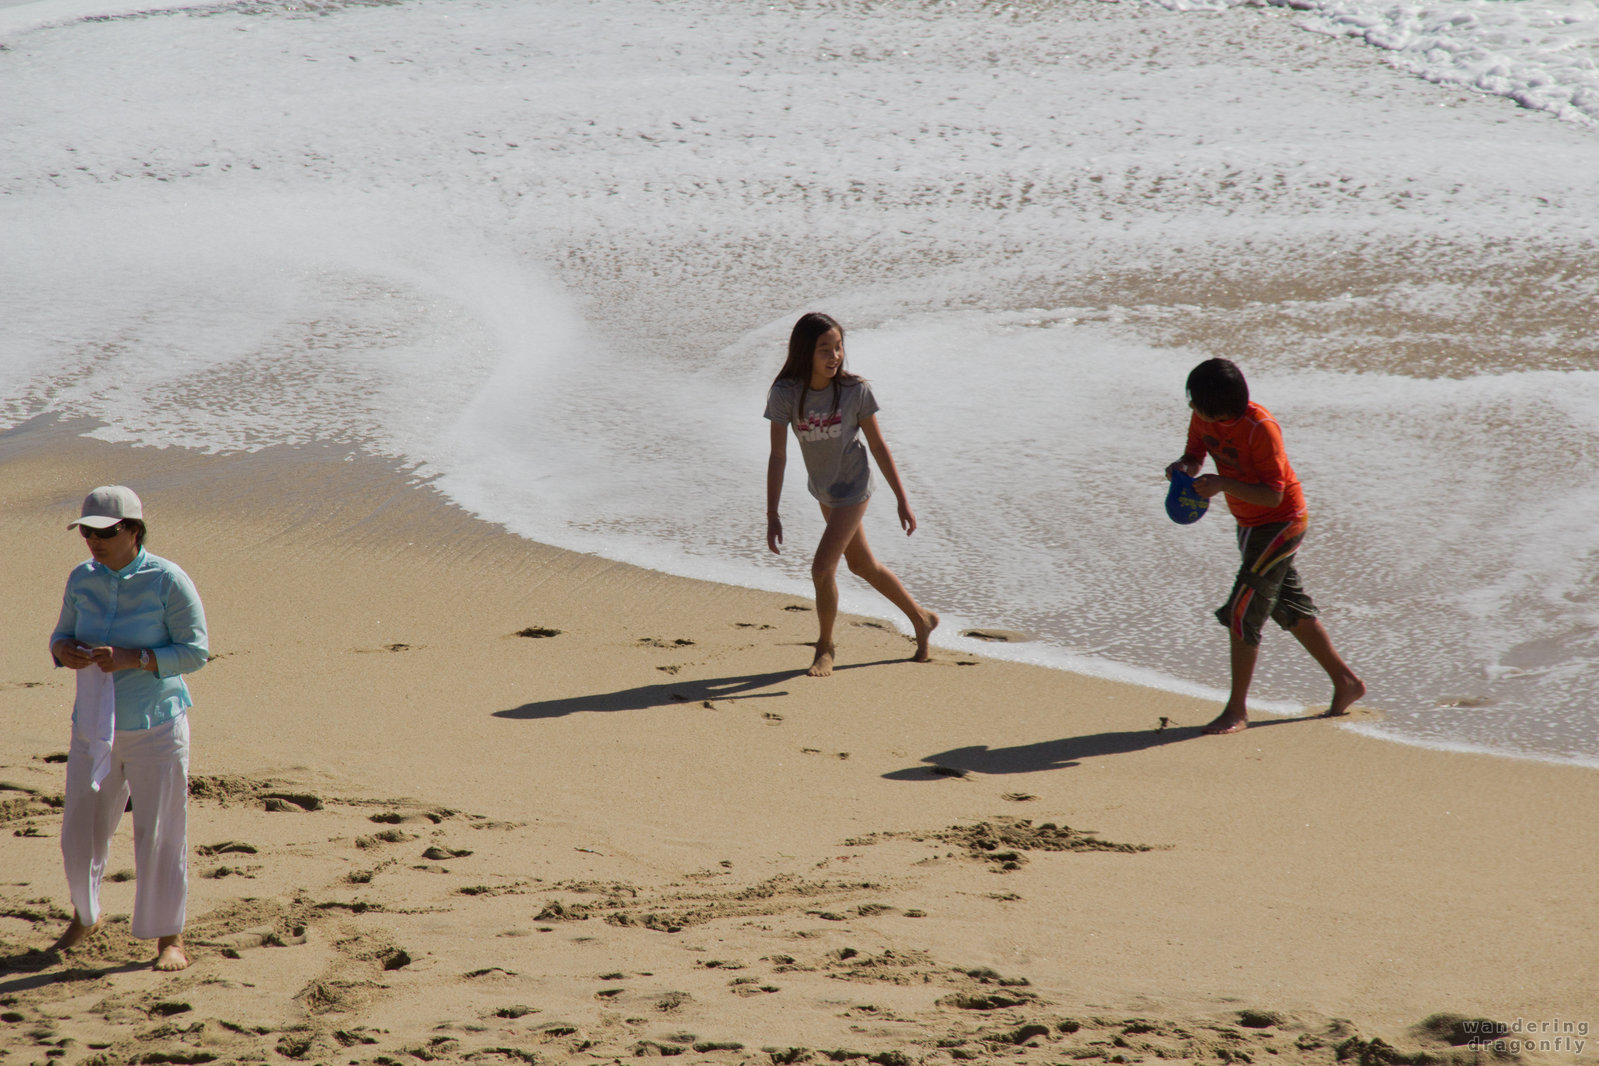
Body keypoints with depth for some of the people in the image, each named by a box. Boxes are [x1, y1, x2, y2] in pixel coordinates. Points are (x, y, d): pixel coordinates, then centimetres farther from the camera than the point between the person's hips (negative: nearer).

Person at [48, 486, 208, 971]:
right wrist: (64, 651, -12)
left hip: (156, 728, -4)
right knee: (81, 831, 9)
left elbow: (195, 651, -13)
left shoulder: (168, 581, -13)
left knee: (159, 835, 0)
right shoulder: (82, 579, 2)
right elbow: (63, 635, 13)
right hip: (93, 728, 5)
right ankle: (85, 915, 35)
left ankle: (170, 938, 11)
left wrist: (133, 658, -24)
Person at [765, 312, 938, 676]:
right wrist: (772, 516, -18)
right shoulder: (785, 394, -18)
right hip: (823, 489, 4)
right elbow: (778, 456, -15)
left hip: (852, 488, -4)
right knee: (862, 565, 20)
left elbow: (878, 447, -10)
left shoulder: (855, 391, -20)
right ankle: (921, 619, 41)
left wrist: (902, 500, -6)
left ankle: (825, 647, 12)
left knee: (822, 568, -12)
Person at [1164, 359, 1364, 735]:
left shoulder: (1261, 429, -30)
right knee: (1291, 609, 17)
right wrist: (1183, 466, -18)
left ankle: (1237, 710, -3)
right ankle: (1346, 682, 30)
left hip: (1281, 523, -9)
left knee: (1242, 613, -11)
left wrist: (1223, 484, -38)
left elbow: (1273, 495, -28)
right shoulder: (1203, 418, -9)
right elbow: (1195, 457, 6)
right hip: (1252, 524, 9)